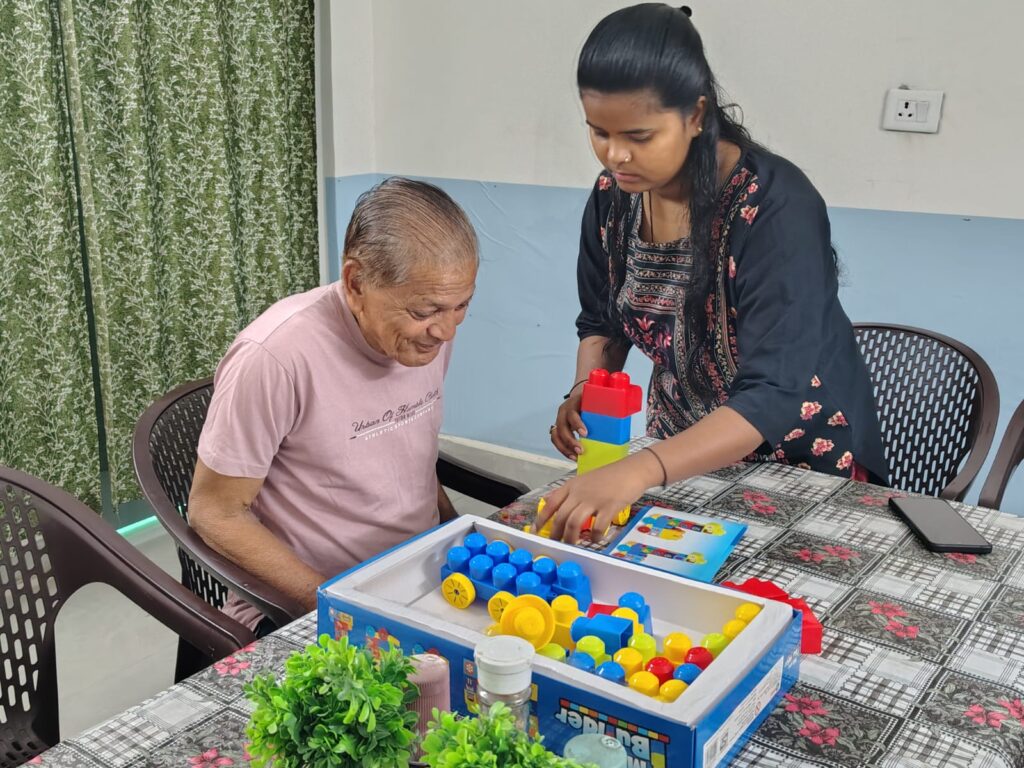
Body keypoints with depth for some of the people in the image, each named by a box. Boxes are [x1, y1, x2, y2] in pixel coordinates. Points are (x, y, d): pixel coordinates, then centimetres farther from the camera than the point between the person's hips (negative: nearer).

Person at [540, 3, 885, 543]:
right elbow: (602, 324, 5)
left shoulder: (776, 207, -29)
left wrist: (636, 472, -48)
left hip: (800, 458, -5)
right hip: (687, 449, 5)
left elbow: (775, 396, -36)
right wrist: (584, 392, -16)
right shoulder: (612, 198, -10)